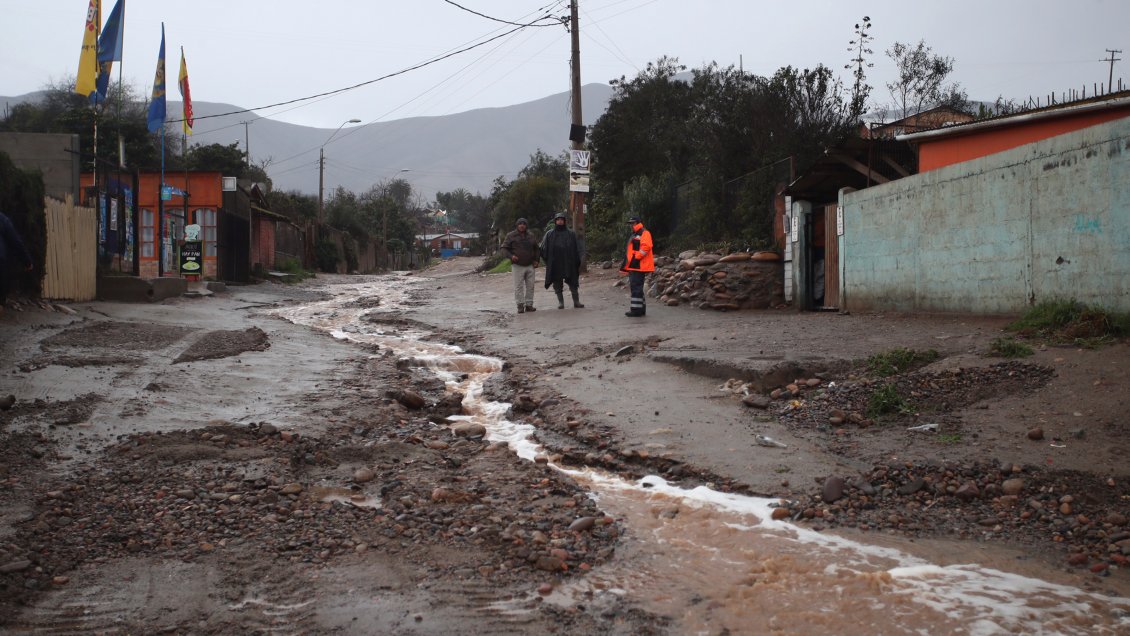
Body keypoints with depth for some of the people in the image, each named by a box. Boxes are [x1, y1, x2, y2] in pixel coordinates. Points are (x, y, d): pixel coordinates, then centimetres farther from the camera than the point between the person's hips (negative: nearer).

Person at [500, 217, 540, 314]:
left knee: (530, 286, 5)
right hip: (517, 266, -4)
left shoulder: (531, 236, 13)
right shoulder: (511, 236, 0)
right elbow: (504, 249, -1)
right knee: (518, 286, -5)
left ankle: (529, 304, 12)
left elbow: (536, 249, 25)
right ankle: (520, 305, -1)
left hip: (530, 265, 4)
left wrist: (536, 260, 12)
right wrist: (511, 256, -18)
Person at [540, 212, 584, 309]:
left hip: (569, 263, 0)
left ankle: (576, 302, 3)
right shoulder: (549, 234, 5)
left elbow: (576, 249, 6)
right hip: (555, 264, 0)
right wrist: (548, 261, -3)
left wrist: (577, 262, -1)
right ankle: (560, 302, 11)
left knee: (573, 283, -1)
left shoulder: (570, 234, 6)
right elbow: (543, 249, 5)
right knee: (557, 284, 3)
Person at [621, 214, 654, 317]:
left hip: (639, 266, -11)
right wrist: (627, 262, 21)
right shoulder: (635, 235, 24)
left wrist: (636, 257, -20)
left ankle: (636, 310, -11)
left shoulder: (644, 233, -9)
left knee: (636, 287, -12)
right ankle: (641, 309, 19)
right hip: (633, 266, 11)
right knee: (634, 287, 13)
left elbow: (646, 246, -22)